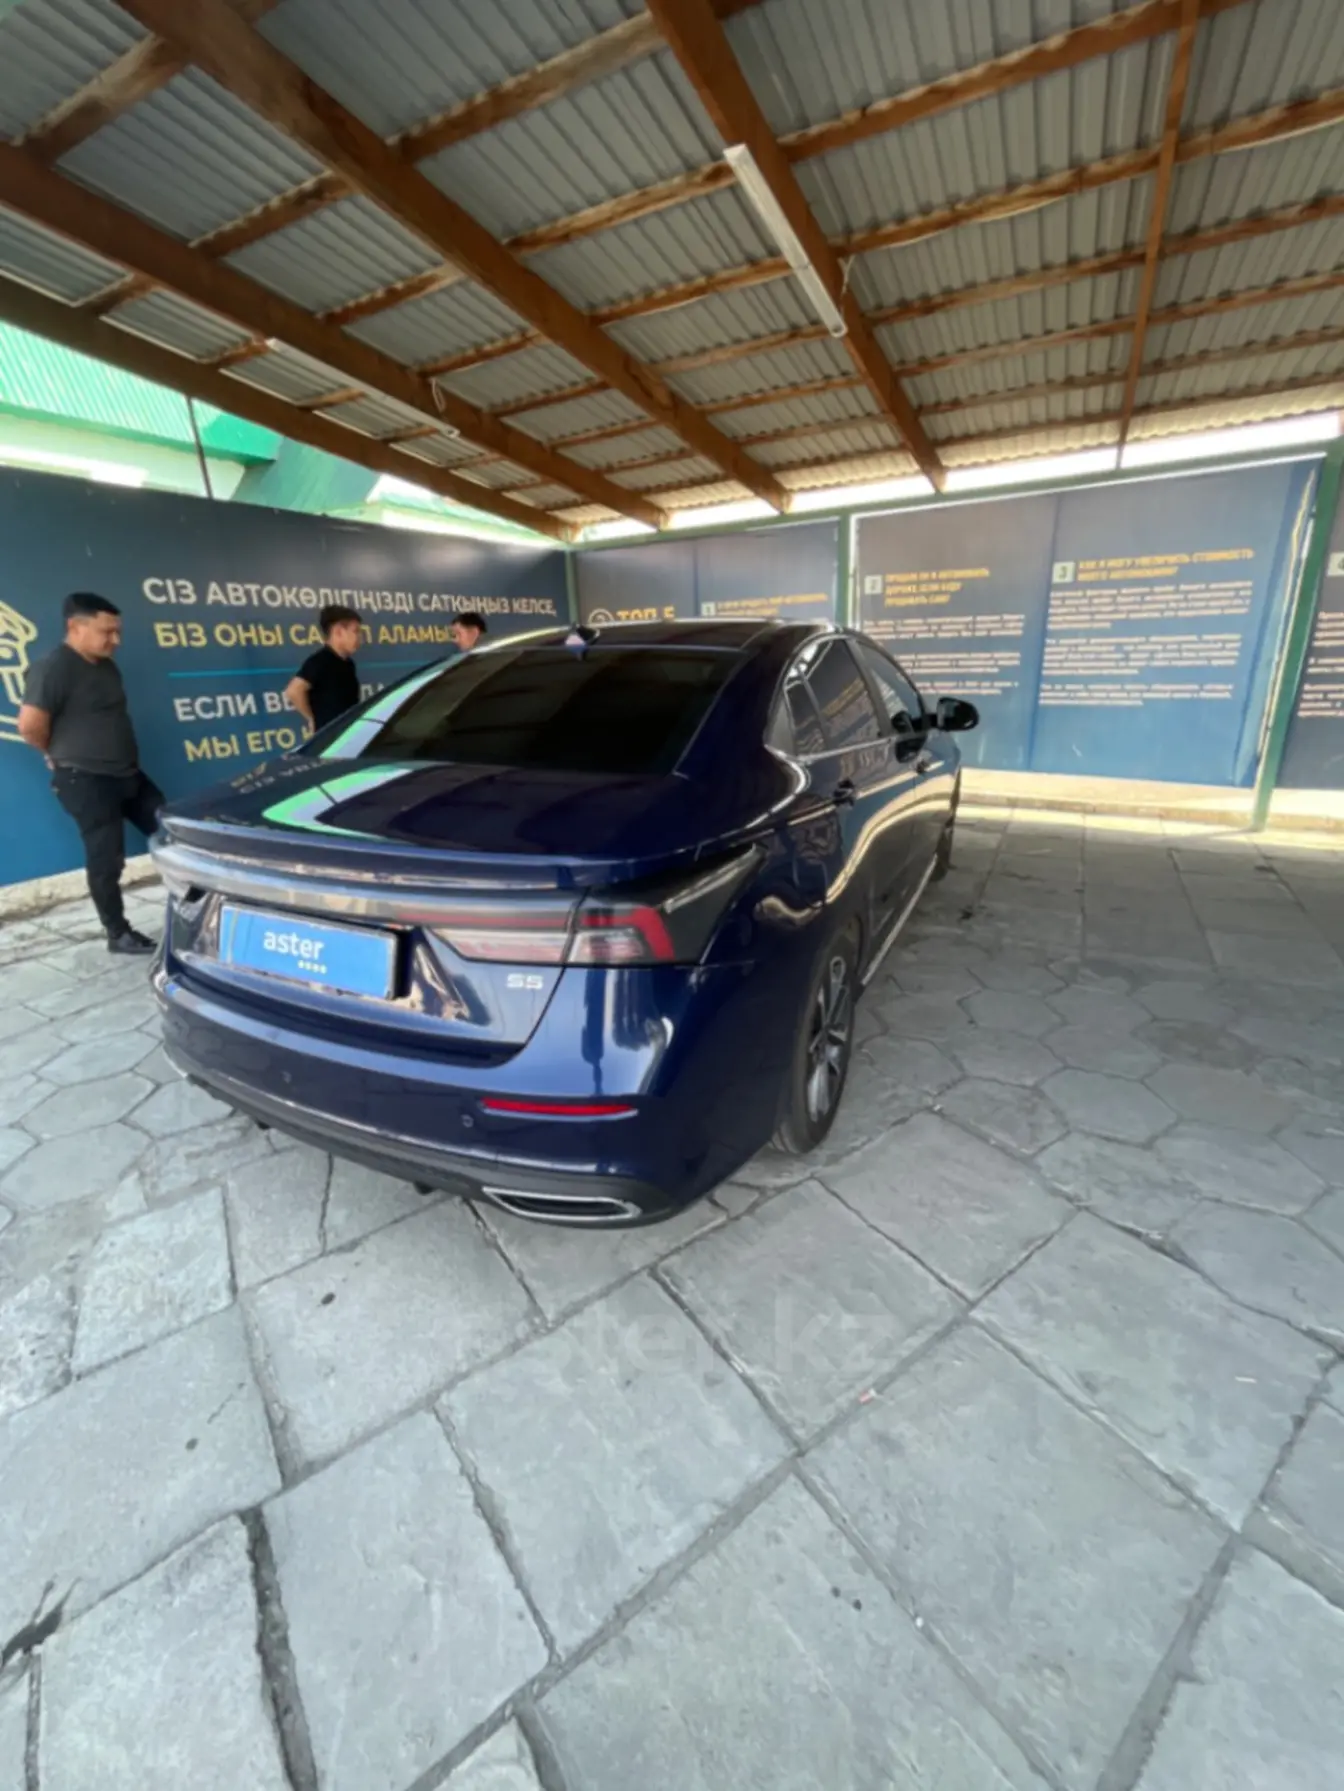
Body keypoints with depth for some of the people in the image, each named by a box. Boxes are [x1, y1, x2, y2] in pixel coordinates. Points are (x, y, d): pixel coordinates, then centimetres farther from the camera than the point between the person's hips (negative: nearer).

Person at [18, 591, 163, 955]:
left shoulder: (106, 667, 12)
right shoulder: (53, 668, -14)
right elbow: (30, 726, -16)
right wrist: (66, 754, 1)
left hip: (128, 774, 8)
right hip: (87, 782, -8)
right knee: (106, 860, -1)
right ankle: (118, 935, 11)